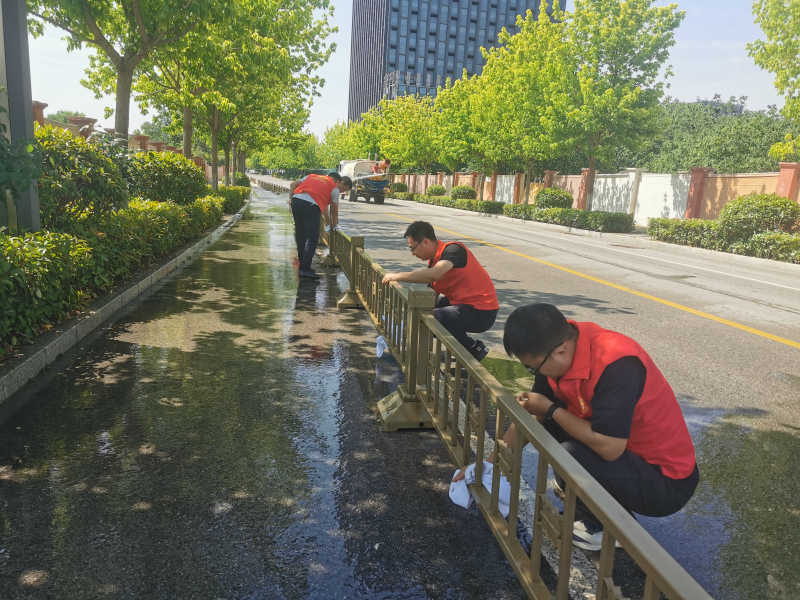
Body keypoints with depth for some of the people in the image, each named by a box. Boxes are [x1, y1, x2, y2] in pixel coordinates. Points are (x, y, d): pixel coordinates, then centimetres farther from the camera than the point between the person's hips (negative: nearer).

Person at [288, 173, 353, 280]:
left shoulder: (311, 176, 31)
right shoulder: (334, 188, 15)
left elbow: (293, 184, 24)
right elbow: (334, 211, 20)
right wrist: (334, 224, 35)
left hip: (295, 200, 7)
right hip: (310, 205, -7)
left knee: (301, 236, 16)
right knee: (312, 239, -3)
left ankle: (303, 266, 24)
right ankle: (305, 269, -8)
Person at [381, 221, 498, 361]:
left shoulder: (453, 250, -18)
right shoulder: (434, 260, 8)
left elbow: (433, 275, -37)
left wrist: (398, 276, -27)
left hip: (481, 312, -9)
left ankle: (473, 348, -4)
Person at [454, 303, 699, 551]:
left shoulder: (616, 364, -32)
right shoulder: (564, 344, -8)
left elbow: (608, 447, -33)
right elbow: (531, 416, 3)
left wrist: (550, 409, -20)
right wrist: (489, 464, 5)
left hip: (667, 479, -8)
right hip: (629, 453, 8)